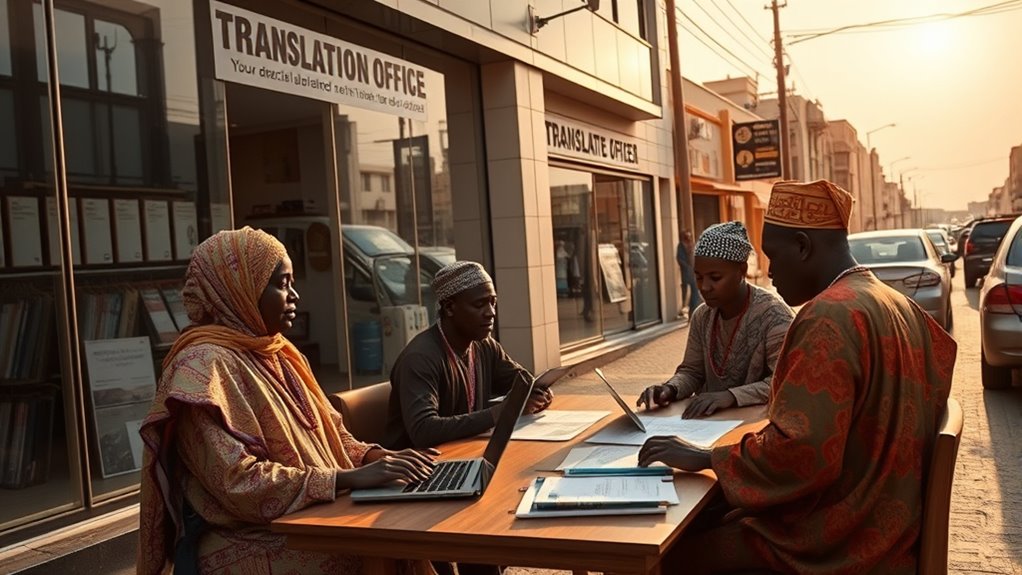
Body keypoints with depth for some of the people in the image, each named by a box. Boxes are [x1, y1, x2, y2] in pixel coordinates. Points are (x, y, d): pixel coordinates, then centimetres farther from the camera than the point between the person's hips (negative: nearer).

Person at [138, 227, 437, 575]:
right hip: (251, 546, -7)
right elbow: (239, 482, -22)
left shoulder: (277, 354, 11)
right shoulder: (206, 364, -15)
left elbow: (325, 433, 15)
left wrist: (377, 456, -3)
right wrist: (350, 478, -23)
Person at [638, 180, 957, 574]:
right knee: (721, 524, 19)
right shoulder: (895, 303, 4)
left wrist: (703, 459, -16)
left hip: (839, 539, -9)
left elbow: (800, 451, -29)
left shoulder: (829, 317, -24)